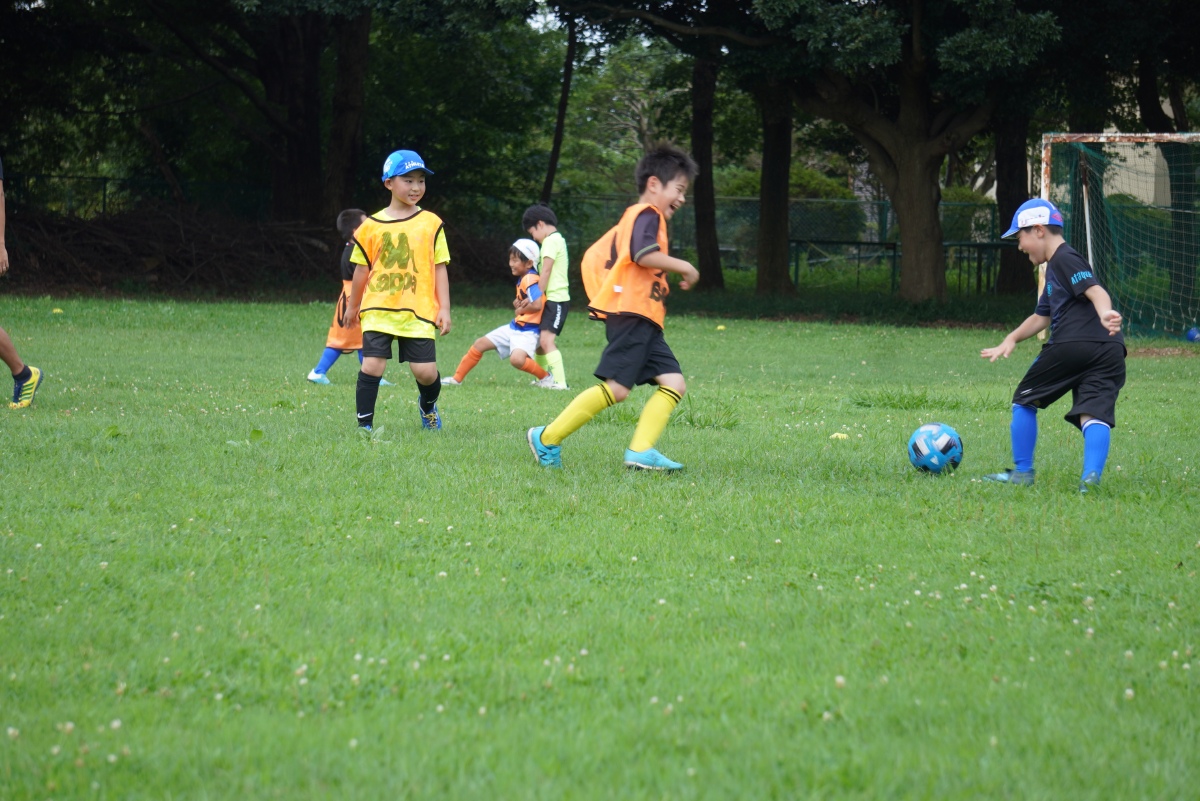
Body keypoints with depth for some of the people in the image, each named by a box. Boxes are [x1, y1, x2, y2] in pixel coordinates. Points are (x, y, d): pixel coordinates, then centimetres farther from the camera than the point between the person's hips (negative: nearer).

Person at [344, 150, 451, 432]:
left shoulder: (431, 223, 4)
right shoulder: (372, 226, 3)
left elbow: (439, 268, 5)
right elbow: (361, 270, 13)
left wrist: (444, 308, 0)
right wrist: (353, 306, 20)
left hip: (418, 312, 0)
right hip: (378, 310, 0)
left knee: (425, 371, -1)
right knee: (372, 366, -10)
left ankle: (428, 405, 32)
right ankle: (364, 425, 0)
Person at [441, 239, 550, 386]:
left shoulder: (530, 279, -18)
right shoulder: (522, 279, 12)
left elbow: (537, 305, -30)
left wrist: (521, 309, -11)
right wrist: (517, 302, 0)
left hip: (528, 331, -10)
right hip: (515, 326, 10)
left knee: (516, 359, -35)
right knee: (480, 344, 12)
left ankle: (545, 377, -11)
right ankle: (457, 378, 24)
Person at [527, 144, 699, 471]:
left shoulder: (630, 218, 26)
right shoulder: (647, 214, -4)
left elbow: (593, 256, 26)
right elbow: (643, 254, -22)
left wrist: (601, 295, 23)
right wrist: (684, 267, -11)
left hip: (645, 321, 11)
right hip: (631, 313, -11)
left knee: (674, 383, -1)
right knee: (615, 388, -16)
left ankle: (640, 451, -13)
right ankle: (547, 439, -9)